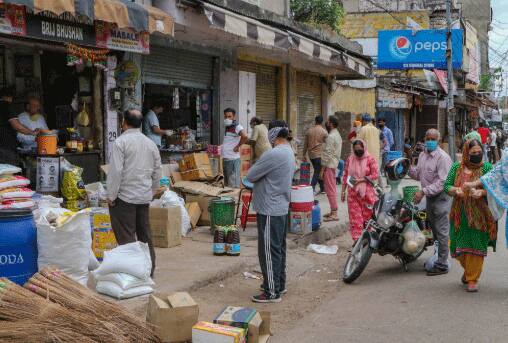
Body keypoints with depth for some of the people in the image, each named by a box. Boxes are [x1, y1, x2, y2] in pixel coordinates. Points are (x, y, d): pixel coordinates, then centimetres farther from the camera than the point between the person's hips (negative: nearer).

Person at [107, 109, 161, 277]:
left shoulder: (121, 142, -10)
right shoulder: (151, 143, 10)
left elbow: (116, 171, -15)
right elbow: (157, 173, 13)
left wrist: (111, 196, -9)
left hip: (124, 196, -6)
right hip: (144, 197, 6)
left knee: (126, 237, -2)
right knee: (145, 235, 14)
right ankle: (149, 270, 20)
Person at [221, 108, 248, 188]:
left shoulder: (237, 126, -12)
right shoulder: (227, 127, 14)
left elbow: (245, 136, -31)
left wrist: (238, 146, -20)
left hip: (233, 159, -9)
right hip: (225, 159, 9)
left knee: (234, 186, -5)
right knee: (227, 185, 17)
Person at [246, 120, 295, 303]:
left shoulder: (274, 154, -22)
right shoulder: (289, 152, 11)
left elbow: (251, 176, -17)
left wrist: (254, 170, 4)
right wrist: (261, 176, 2)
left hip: (270, 210, -10)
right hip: (282, 207, 10)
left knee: (269, 251, -3)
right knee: (279, 248, 18)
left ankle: (272, 293, 2)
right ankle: (279, 284, 29)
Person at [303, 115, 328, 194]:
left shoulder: (309, 131, 6)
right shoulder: (324, 132, -7)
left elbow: (305, 144, 10)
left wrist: (304, 155, 17)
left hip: (311, 155, 5)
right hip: (319, 155, -5)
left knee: (318, 171, 17)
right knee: (317, 172, 0)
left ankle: (322, 188, 26)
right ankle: (312, 188, -9)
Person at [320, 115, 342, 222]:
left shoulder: (331, 136, -18)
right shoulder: (337, 135, 14)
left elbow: (327, 154, -20)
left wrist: (322, 169, -17)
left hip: (329, 165, -10)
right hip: (334, 164, 10)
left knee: (330, 190, -6)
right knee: (332, 189, 15)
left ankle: (334, 214, -3)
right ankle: (333, 211, 22)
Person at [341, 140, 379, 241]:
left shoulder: (370, 159, -3)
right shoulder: (350, 159, 5)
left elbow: (375, 174, -8)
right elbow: (345, 176, 9)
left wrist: (361, 179, -17)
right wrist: (343, 191, 6)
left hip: (367, 192, -2)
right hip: (353, 193, 2)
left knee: (368, 216, 4)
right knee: (355, 217, 0)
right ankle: (357, 239, 3)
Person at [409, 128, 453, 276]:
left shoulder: (442, 157, -15)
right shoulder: (422, 155, 12)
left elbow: (442, 182, -21)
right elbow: (418, 174, 17)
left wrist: (423, 192, -24)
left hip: (441, 197, -8)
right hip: (429, 197, 8)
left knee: (441, 232, -5)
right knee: (434, 229, 16)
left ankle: (442, 265, 0)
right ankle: (436, 259, 27)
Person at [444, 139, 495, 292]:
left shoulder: (487, 168, 1)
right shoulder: (456, 167, 7)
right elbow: (446, 186, 4)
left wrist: (482, 192, -25)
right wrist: (455, 190, -18)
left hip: (479, 215, -2)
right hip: (460, 214, 2)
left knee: (476, 245, -3)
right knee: (459, 246, 7)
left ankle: (473, 279, 10)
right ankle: (468, 269, 37)